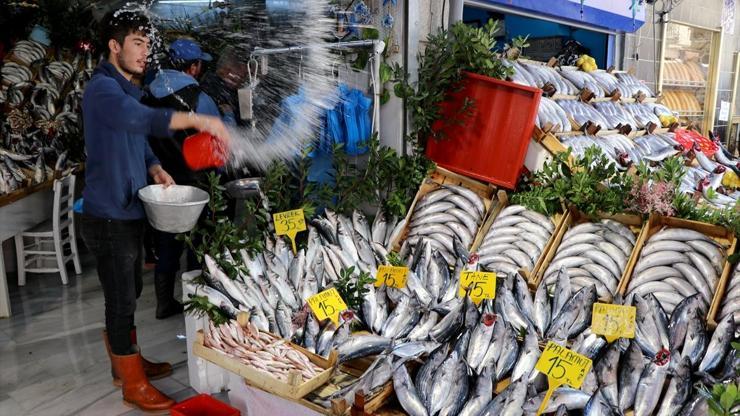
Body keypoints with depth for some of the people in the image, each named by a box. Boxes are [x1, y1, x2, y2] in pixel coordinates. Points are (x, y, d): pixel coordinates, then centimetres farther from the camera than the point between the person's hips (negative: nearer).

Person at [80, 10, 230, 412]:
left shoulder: (125, 88, 15)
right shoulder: (102, 88, -19)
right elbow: (139, 118, -40)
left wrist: (155, 168, 3)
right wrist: (197, 119, -44)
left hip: (128, 211, 10)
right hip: (108, 216, -10)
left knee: (129, 292, 20)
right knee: (122, 300, 1)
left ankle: (128, 362, 37)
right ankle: (134, 386, 14)